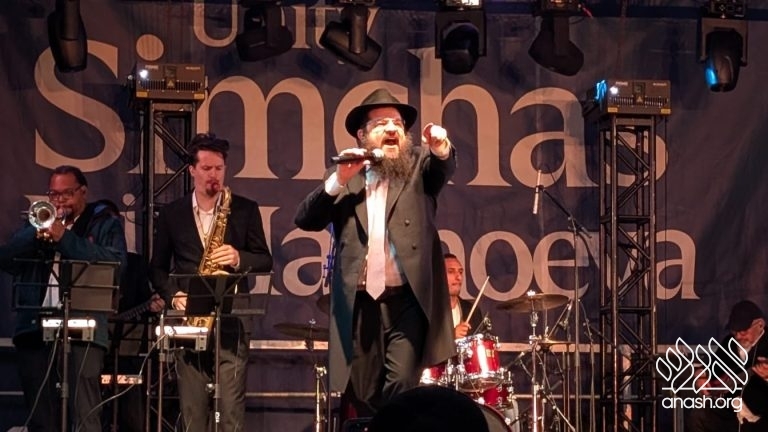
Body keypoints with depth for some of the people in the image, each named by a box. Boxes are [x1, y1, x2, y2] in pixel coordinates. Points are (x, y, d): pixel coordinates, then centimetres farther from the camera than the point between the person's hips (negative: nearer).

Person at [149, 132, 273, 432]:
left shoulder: (245, 210, 8)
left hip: (231, 323, -2)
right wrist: (174, 296, -3)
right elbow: (157, 267, 14)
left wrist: (239, 259, -13)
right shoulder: (171, 214, 11)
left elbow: (265, 261, 7)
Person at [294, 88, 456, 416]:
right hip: (359, 303, 2)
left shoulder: (419, 166, 12)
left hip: (406, 300, -2)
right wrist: (338, 180, -10)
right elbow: (305, 220, 4)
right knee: (361, 395, 3)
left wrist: (442, 149, -32)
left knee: (401, 386, -15)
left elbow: (444, 168, -9)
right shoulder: (343, 177, 15)